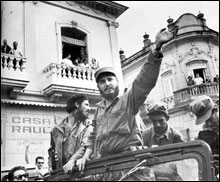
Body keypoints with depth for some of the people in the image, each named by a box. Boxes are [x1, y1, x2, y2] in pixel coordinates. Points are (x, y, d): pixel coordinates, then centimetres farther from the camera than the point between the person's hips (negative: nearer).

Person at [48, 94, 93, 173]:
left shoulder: (87, 126, 5)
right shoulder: (57, 129, 13)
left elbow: (87, 146, -12)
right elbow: (51, 151, 22)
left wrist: (72, 160, -27)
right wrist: (51, 167, 7)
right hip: (60, 172, 2)